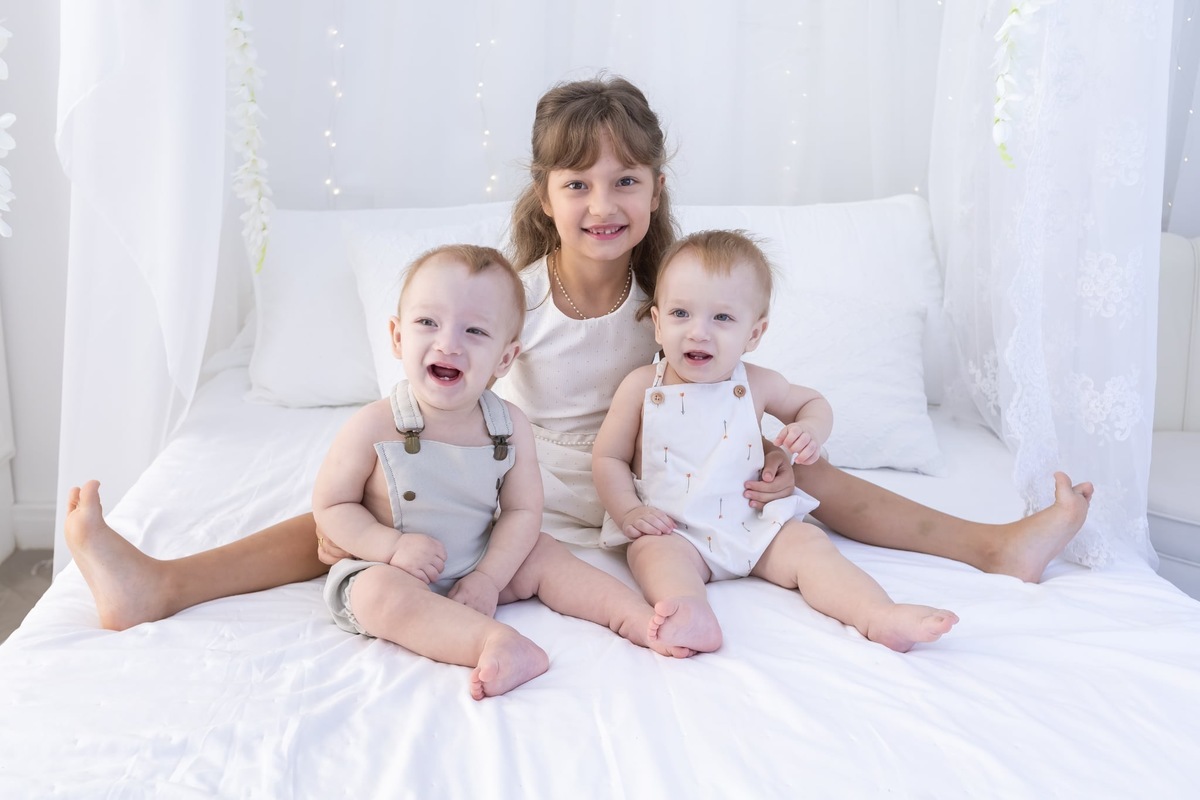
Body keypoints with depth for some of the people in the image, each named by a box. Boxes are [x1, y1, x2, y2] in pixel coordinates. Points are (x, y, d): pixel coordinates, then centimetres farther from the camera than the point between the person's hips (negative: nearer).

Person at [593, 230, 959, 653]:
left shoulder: (755, 385, 1)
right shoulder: (642, 387, -5)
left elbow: (811, 401, 20)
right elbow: (608, 458, 2)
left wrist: (812, 429, -4)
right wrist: (627, 511, -15)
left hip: (754, 524, 3)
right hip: (672, 531, -2)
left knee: (808, 543, -17)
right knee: (652, 551, -31)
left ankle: (883, 617, -29)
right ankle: (691, 617, -59)